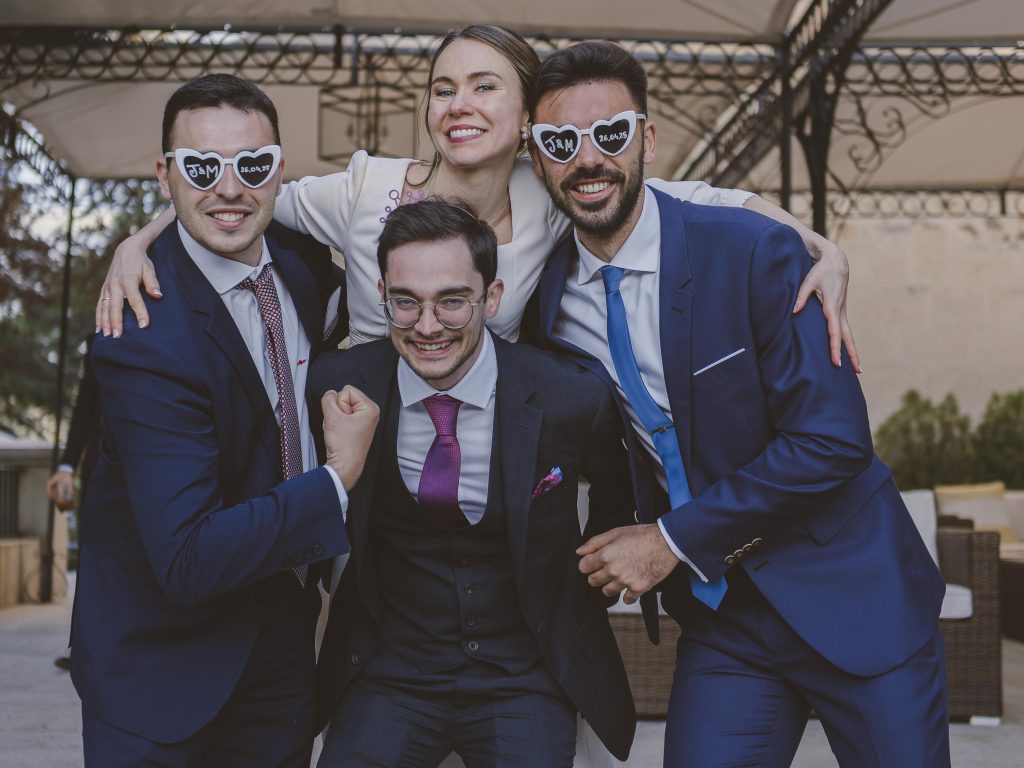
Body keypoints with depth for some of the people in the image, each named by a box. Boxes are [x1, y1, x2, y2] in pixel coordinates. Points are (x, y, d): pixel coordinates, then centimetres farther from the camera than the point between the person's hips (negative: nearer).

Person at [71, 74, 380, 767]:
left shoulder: (297, 266, -4)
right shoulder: (144, 334, -28)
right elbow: (187, 560, -32)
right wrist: (339, 479, -24)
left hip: (285, 629, 7)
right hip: (163, 662, -6)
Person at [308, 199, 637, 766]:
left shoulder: (572, 398, -14)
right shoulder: (337, 386, -10)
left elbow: (618, 494, 9)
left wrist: (591, 587, 12)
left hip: (527, 680, 0)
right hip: (390, 671, 1)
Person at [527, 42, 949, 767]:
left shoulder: (756, 251, -16)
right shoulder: (550, 298, -2)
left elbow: (832, 439, -19)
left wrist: (674, 539, -17)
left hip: (847, 595, -3)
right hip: (717, 612, 3)